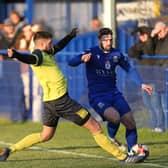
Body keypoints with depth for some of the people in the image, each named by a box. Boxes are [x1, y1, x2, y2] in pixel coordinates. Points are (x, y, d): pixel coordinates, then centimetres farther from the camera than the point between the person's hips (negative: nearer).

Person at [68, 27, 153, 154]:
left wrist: (141, 84, 9)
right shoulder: (92, 53, -9)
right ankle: (111, 138, 3)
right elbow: (71, 63, -20)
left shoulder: (116, 54, 6)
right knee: (114, 116, -30)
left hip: (113, 93, 5)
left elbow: (129, 69, 20)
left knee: (130, 122, -5)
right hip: (97, 97, -5)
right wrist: (82, 59, -42)